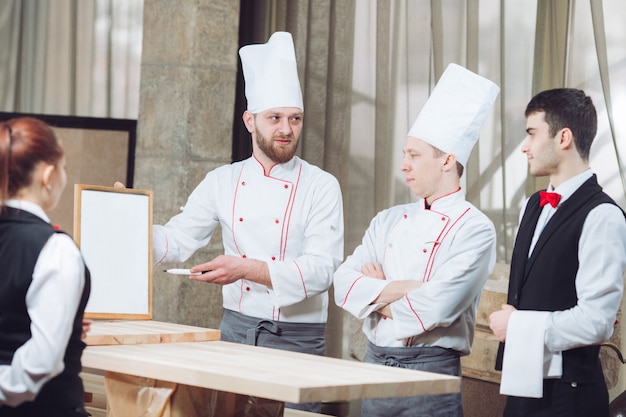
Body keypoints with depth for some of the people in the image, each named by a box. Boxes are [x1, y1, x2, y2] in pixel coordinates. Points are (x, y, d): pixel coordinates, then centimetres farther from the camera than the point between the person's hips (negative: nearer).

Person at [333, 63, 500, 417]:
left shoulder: (475, 229, -9)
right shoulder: (389, 221, 11)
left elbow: (438, 307, -21)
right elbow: (344, 284, 1)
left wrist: (377, 292, -5)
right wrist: (395, 289, -15)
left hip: (430, 372, -6)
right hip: (376, 364, 6)